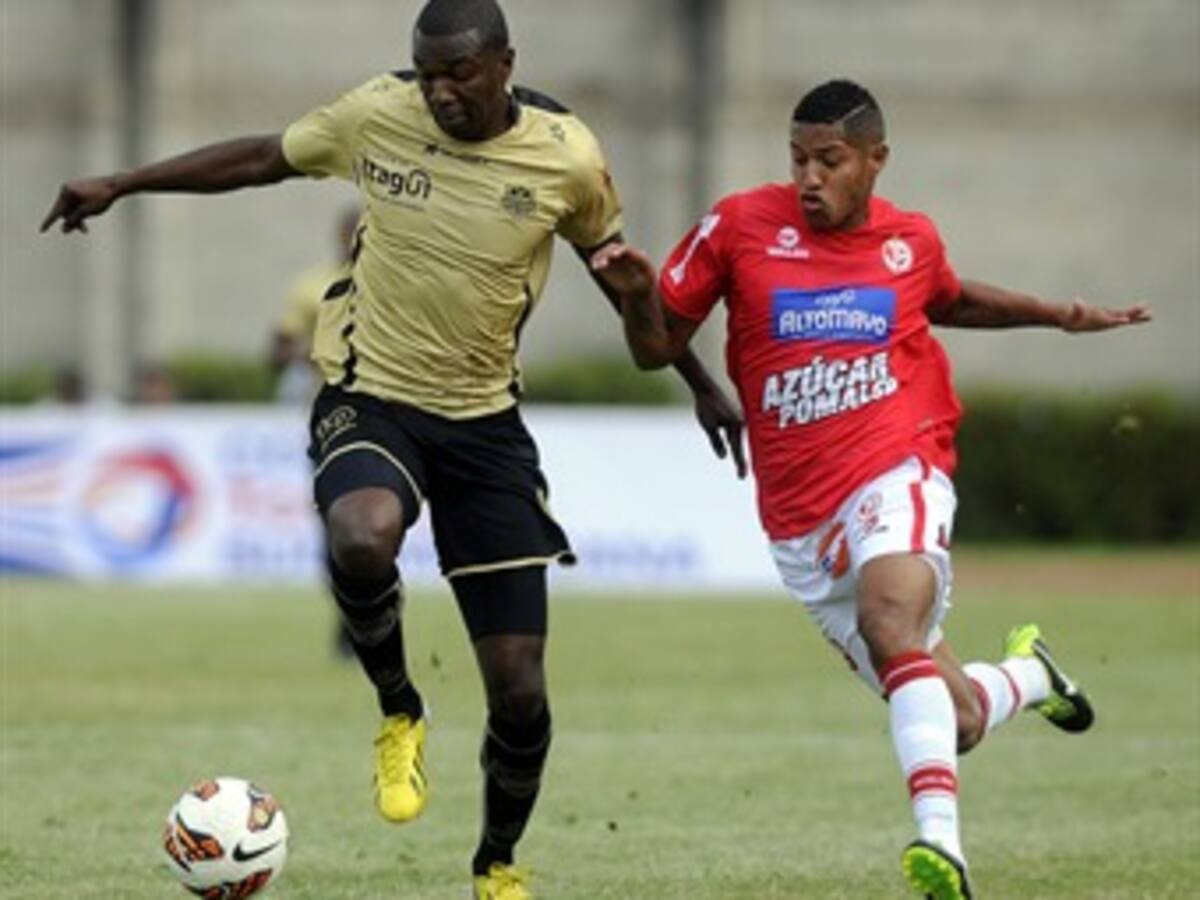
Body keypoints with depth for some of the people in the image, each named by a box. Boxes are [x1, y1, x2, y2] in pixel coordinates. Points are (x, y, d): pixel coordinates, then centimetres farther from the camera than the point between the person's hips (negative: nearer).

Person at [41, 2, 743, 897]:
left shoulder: (567, 159, -9)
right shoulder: (378, 114, -9)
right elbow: (262, 158, 8)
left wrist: (701, 383, 16)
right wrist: (120, 185, 9)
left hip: (486, 422, 1)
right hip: (371, 401, -1)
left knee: (520, 689, -1)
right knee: (364, 536, -38)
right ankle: (399, 714, -8)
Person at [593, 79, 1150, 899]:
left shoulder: (911, 240, 7)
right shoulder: (740, 226, 1)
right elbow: (658, 348, 7)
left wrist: (1059, 316, 23)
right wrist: (637, 293, -13)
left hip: (895, 472, -2)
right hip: (800, 517, 2)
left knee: (889, 617, -35)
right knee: (949, 722, 3)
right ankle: (1027, 675, 40)